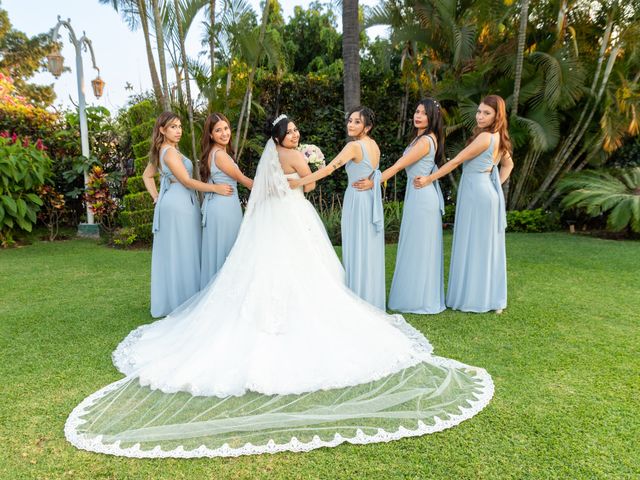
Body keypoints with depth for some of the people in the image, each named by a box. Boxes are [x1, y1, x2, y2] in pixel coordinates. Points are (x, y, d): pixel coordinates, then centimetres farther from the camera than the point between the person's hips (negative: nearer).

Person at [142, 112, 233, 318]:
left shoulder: (161, 151, 14)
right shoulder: (170, 152, -15)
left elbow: (147, 175, 23)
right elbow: (187, 181, -18)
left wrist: (157, 197, 15)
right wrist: (216, 188, -18)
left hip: (172, 204, 10)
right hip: (179, 206, -10)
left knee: (170, 253, 13)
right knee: (181, 253, -2)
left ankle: (169, 300, 23)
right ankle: (181, 302, 6)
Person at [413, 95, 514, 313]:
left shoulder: (484, 137, -16)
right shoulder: (498, 138, 13)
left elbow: (456, 161, -14)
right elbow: (508, 165, 26)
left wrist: (429, 178, -9)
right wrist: (496, 185, 18)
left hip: (476, 195, -9)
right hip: (488, 193, 9)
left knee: (473, 246, -1)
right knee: (487, 246, 12)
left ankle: (474, 298, 8)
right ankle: (492, 299, 20)